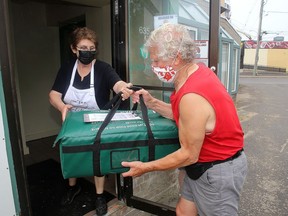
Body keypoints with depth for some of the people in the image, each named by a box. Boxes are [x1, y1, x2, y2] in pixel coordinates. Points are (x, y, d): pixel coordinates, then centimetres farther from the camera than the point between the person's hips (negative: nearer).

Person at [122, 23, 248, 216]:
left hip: (218, 171, -8)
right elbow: (184, 116, 7)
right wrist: (152, 103, -2)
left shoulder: (192, 97, -33)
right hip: (205, 165, 8)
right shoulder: (198, 71, -4)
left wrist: (145, 167, -14)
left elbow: (189, 155, -23)